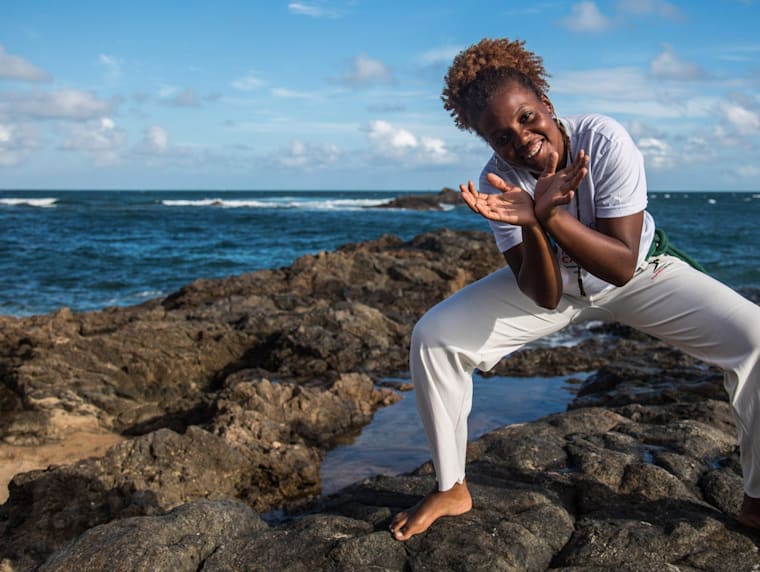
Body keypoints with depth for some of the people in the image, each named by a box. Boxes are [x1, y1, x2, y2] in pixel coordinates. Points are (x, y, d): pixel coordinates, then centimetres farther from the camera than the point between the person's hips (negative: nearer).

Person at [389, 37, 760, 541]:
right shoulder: (498, 182, -24)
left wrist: (550, 216, -46)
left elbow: (623, 265, -32)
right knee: (433, 337, -16)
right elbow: (543, 297, -26)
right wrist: (531, 225, -44)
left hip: (638, 273, -1)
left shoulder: (605, 140, -30)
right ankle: (451, 490, 3)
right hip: (551, 282, 1)